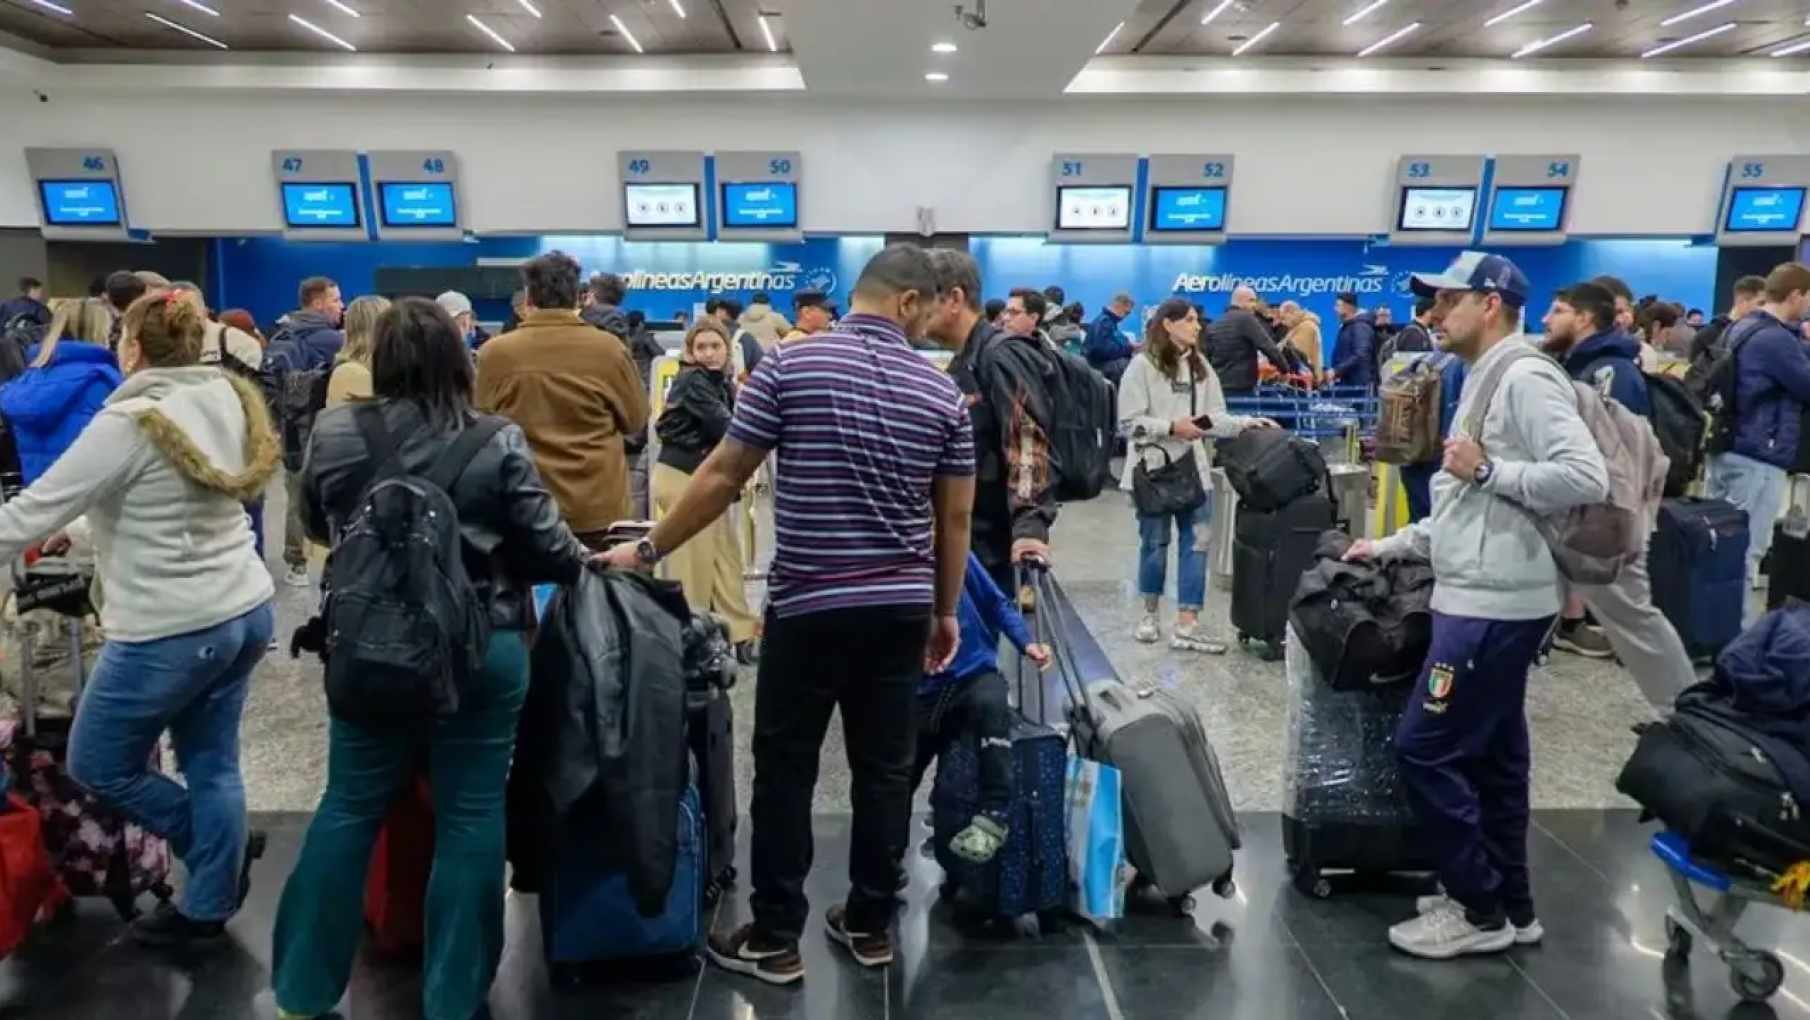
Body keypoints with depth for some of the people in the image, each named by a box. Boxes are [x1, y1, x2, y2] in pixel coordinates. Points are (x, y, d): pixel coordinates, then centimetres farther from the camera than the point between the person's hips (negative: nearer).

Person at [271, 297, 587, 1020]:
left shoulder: (333, 433, -2)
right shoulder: (498, 444, -10)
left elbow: (316, 527, 15)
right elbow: (549, 551, -8)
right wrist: (582, 561, 13)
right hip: (483, 649, -2)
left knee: (349, 810, 15)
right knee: (470, 816, 8)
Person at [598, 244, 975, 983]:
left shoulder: (790, 366, -7)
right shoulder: (943, 392, 2)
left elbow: (722, 477, -6)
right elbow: (955, 517, 5)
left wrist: (648, 550, 6)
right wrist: (946, 610, 17)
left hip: (810, 604, -3)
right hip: (902, 606, 3)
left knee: (785, 770, 7)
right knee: (885, 768, 12)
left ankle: (776, 939, 16)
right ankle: (871, 924, 24)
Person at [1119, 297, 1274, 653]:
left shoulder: (1200, 365, 10)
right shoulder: (1142, 365, -8)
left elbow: (1215, 416, 6)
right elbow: (1129, 421, -12)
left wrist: (1248, 423, -8)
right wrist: (1171, 427, -20)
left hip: (1194, 467, 5)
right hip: (1155, 468, -5)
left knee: (1196, 543, 1)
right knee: (1155, 542, 8)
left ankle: (1187, 626, 5)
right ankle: (1150, 614, 27)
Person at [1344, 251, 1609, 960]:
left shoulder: (1526, 378, -13)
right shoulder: (1484, 383, 18)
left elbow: (1586, 479, -25)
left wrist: (1486, 469, -19)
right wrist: (1388, 547, 20)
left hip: (1493, 605, -10)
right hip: (1485, 600, 10)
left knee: (1426, 749, -6)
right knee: (1493, 755, 15)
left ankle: (1480, 910, 7)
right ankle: (1507, 903, 25)